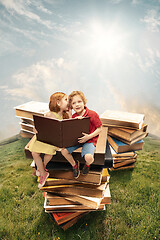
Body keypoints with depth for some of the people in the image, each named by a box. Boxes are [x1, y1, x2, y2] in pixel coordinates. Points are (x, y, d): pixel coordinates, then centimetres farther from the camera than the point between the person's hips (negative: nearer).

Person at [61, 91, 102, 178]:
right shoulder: (74, 116, 3)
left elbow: (99, 129, -10)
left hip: (89, 140, -5)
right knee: (64, 151, -14)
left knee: (88, 157, -31)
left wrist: (89, 136, -22)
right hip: (76, 139, 5)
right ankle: (74, 164, 17)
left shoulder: (92, 114, -14)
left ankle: (87, 164, 12)